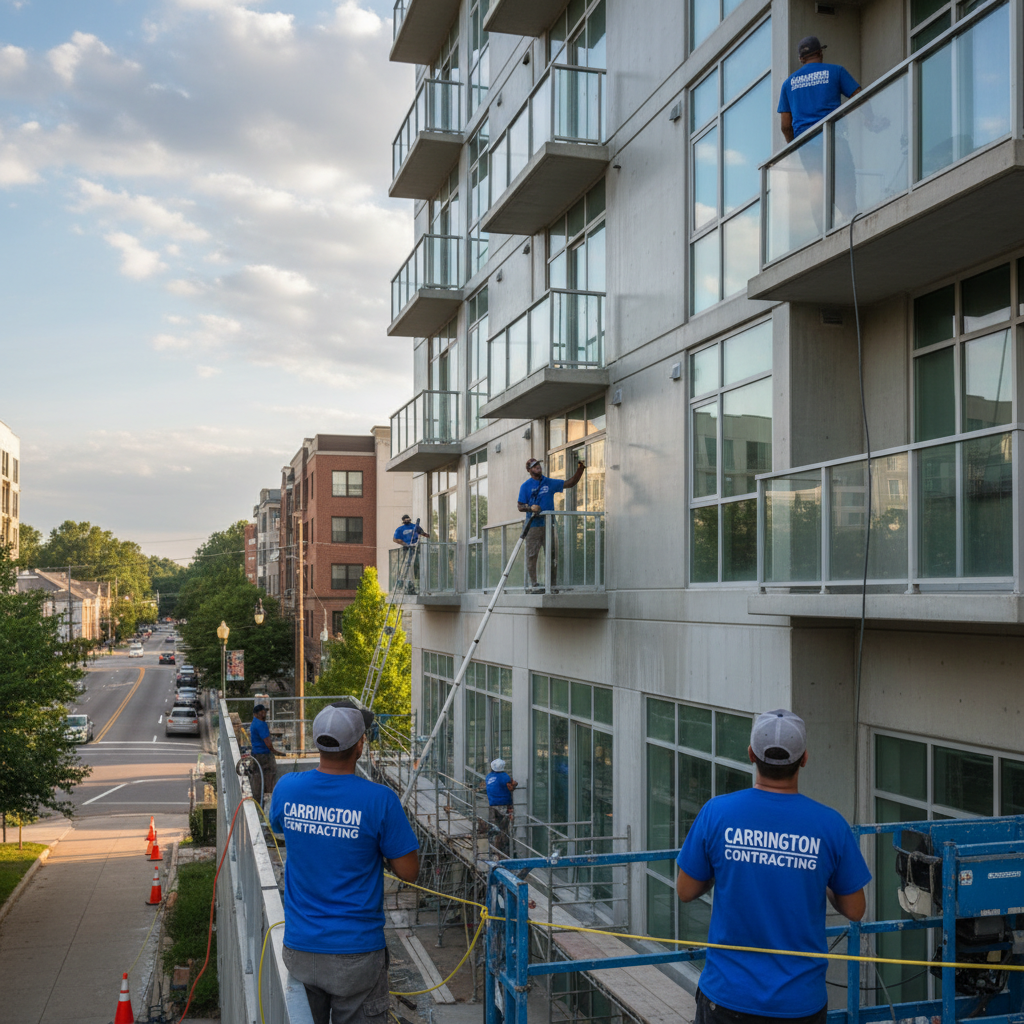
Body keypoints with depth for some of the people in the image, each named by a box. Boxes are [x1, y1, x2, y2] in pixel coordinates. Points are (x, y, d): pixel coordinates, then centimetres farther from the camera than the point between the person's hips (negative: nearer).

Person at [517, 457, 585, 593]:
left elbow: (570, 483, 14)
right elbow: (520, 507, 3)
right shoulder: (526, 486, 6)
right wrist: (531, 508, -17)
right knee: (532, 556, -5)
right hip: (533, 525, -2)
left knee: (553, 555, 2)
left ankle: (552, 585, 8)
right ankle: (532, 585, -1)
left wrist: (580, 469, 3)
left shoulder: (550, 483, 12)